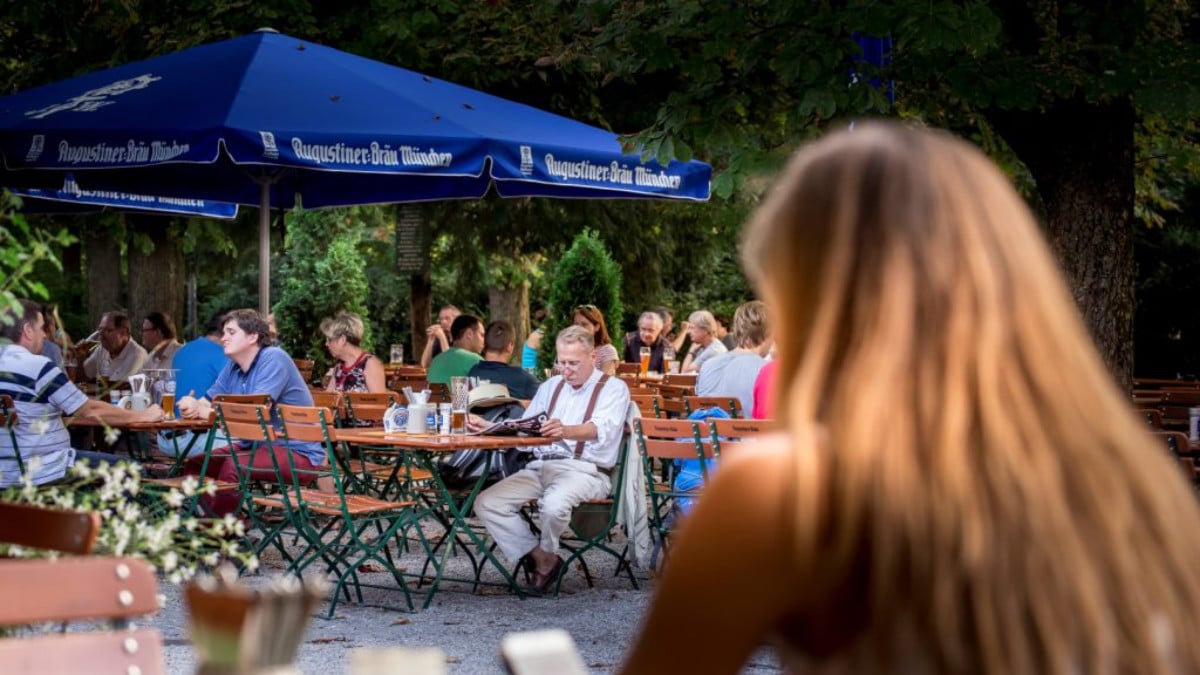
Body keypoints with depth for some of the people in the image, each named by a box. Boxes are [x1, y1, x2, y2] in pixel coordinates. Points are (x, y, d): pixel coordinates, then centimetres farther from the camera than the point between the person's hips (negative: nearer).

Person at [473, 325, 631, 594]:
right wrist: (488, 428, 2)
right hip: (540, 467, 6)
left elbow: (600, 430, -20)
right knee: (486, 503, -16)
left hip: (585, 469, -6)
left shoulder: (613, 388, 1)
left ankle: (547, 552, -5)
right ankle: (542, 560, -9)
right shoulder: (550, 386, 23)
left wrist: (566, 431, -42)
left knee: (554, 503, -38)